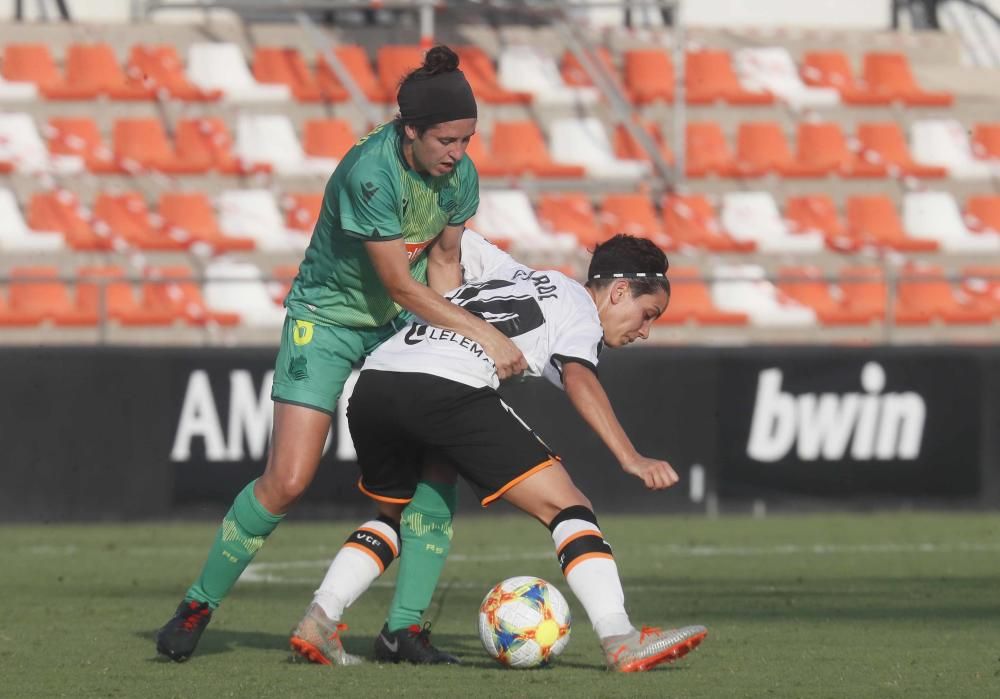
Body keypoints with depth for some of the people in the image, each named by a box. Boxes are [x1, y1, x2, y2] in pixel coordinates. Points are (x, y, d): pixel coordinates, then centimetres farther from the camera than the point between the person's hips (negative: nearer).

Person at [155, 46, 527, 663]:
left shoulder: (460, 176, -9)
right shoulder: (370, 172, -29)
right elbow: (401, 286, -26)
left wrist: (449, 338, -5)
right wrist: (482, 334, -25)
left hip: (401, 328, 6)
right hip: (326, 319, -6)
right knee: (288, 480, -13)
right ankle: (199, 606, 7)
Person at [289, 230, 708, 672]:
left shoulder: (511, 274, 35)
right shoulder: (581, 310, 13)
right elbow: (577, 378, -8)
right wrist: (630, 458, -16)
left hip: (372, 385, 7)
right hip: (449, 391, -7)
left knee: (394, 517, 31)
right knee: (567, 507, -3)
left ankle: (318, 621, 13)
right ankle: (621, 641, -18)